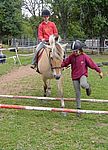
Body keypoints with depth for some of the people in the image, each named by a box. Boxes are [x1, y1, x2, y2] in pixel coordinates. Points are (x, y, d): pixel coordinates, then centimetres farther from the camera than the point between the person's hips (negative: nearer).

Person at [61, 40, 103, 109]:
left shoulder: (84, 56, -8)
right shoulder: (71, 57, -1)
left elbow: (92, 64, -4)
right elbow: (65, 62, 6)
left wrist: (99, 71, -1)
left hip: (83, 74, -3)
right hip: (75, 76, 3)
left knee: (83, 84, -35)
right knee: (77, 92, 5)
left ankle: (88, 86, 2)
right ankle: (78, 106, 18)